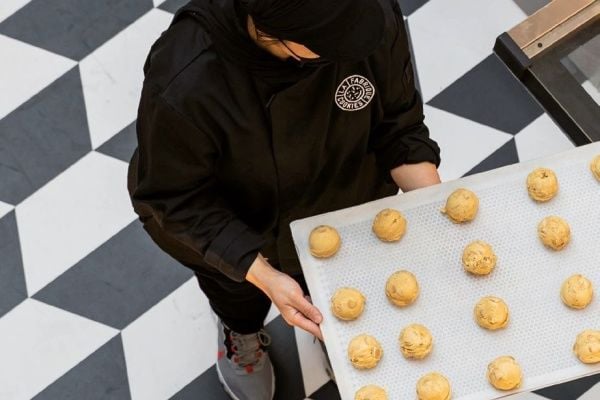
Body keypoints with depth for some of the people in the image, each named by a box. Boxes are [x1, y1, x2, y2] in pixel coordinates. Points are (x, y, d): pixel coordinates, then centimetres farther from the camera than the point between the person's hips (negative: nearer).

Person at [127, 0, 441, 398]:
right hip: (234, 237, -2)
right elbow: (178, 200, -29)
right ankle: (242, 335, 72)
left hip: (343, 199, 3)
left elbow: (398, 124, -17)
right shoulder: (183, 86, -45)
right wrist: (263, 276, -36)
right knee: (242, 298, 34)